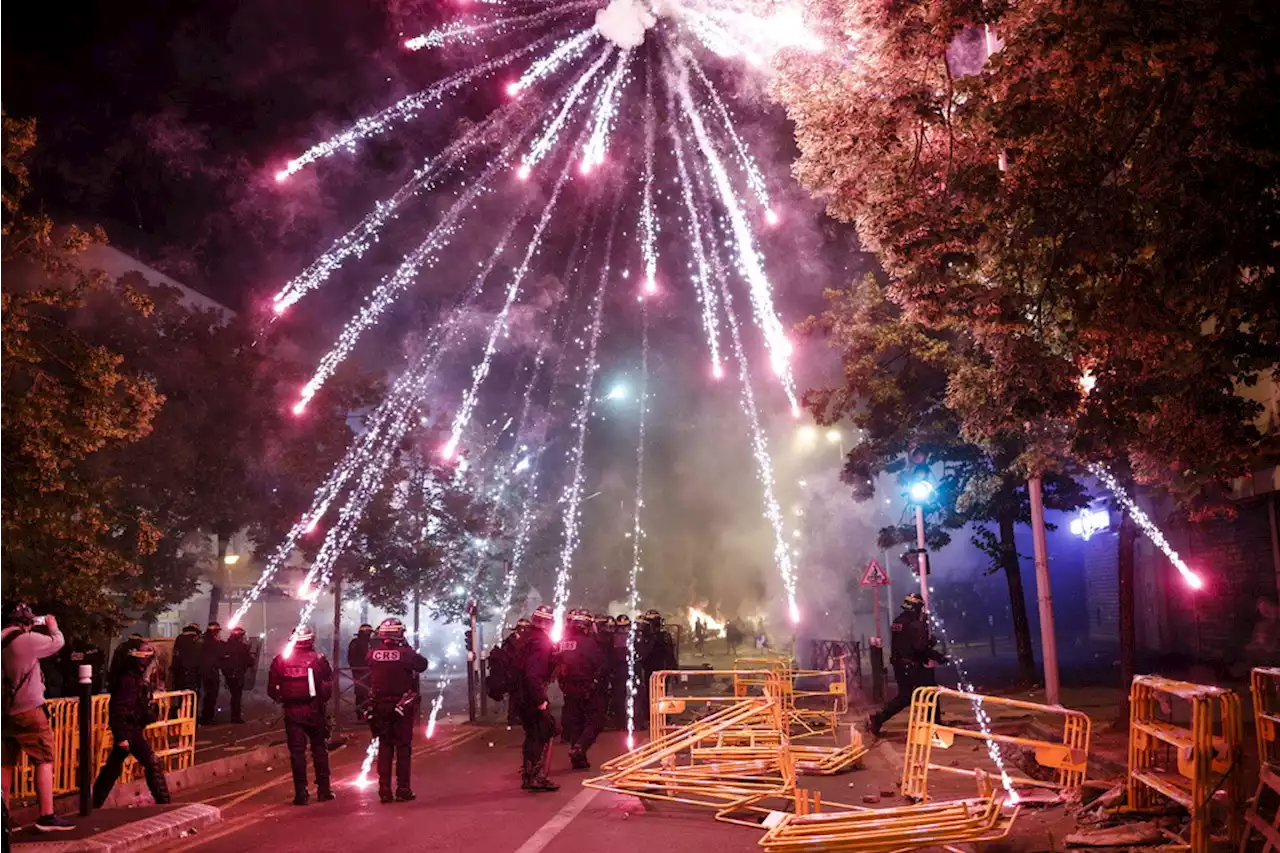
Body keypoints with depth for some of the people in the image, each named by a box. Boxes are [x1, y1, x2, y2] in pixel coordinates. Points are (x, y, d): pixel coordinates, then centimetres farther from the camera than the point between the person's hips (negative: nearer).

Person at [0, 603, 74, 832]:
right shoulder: (26, 639, -12)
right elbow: (57, 642, 1)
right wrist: (52, 627, 21)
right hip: (27, 711, -8)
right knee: (44, 760, -4)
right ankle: (47, 817, -8)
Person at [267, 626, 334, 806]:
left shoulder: (281, 660, 1)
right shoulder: (318, 659, -5)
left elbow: (272, 689, 2)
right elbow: (329, 685, -9)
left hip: (291, 711, 1)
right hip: (314, 710, -1)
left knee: (297, 751, 5)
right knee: (319, 749, 11)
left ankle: (301, 792, 2)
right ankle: (323, 789, 14)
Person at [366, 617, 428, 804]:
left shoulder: (373, 653, -5)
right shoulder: (405, 653, -14)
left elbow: (369, 678, 10)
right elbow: (423, 664, 1)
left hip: (380, 705, 3)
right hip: (402, 705, -3)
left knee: (384, 746, 11)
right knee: (403, 746, 5)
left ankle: (384, 790, 11)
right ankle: (403, 790, 5)